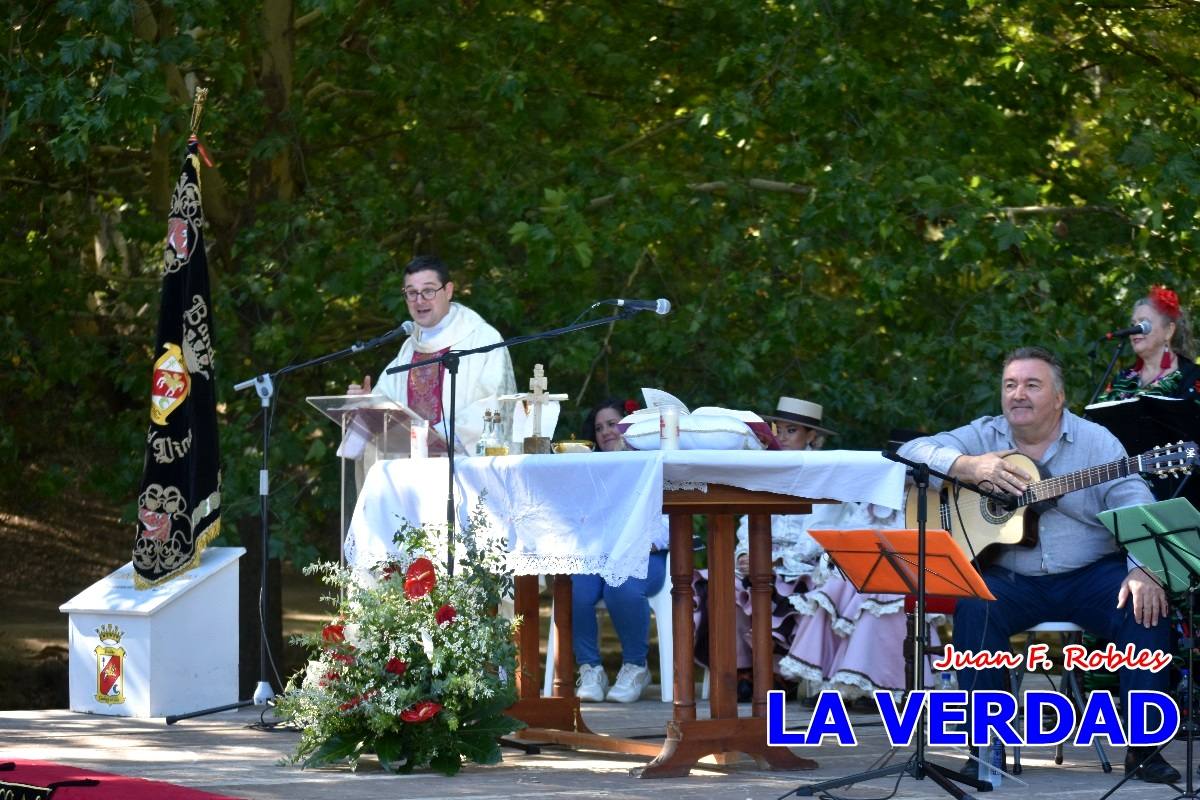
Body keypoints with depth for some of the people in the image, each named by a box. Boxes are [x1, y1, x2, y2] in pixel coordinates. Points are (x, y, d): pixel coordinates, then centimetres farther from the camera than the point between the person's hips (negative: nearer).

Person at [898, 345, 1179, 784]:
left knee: (1146, 608, -26)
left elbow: (1138, 512, -10)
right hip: (1009, 580, 0)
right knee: (973, 608, -31)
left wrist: (1143, 570, -28)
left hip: (1088, 576, 0)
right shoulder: (984, 436, 7)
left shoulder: (1095, 441, 1)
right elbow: (911, 452, -3)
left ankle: (1142, 746, -16)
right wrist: (970, 466, -20)